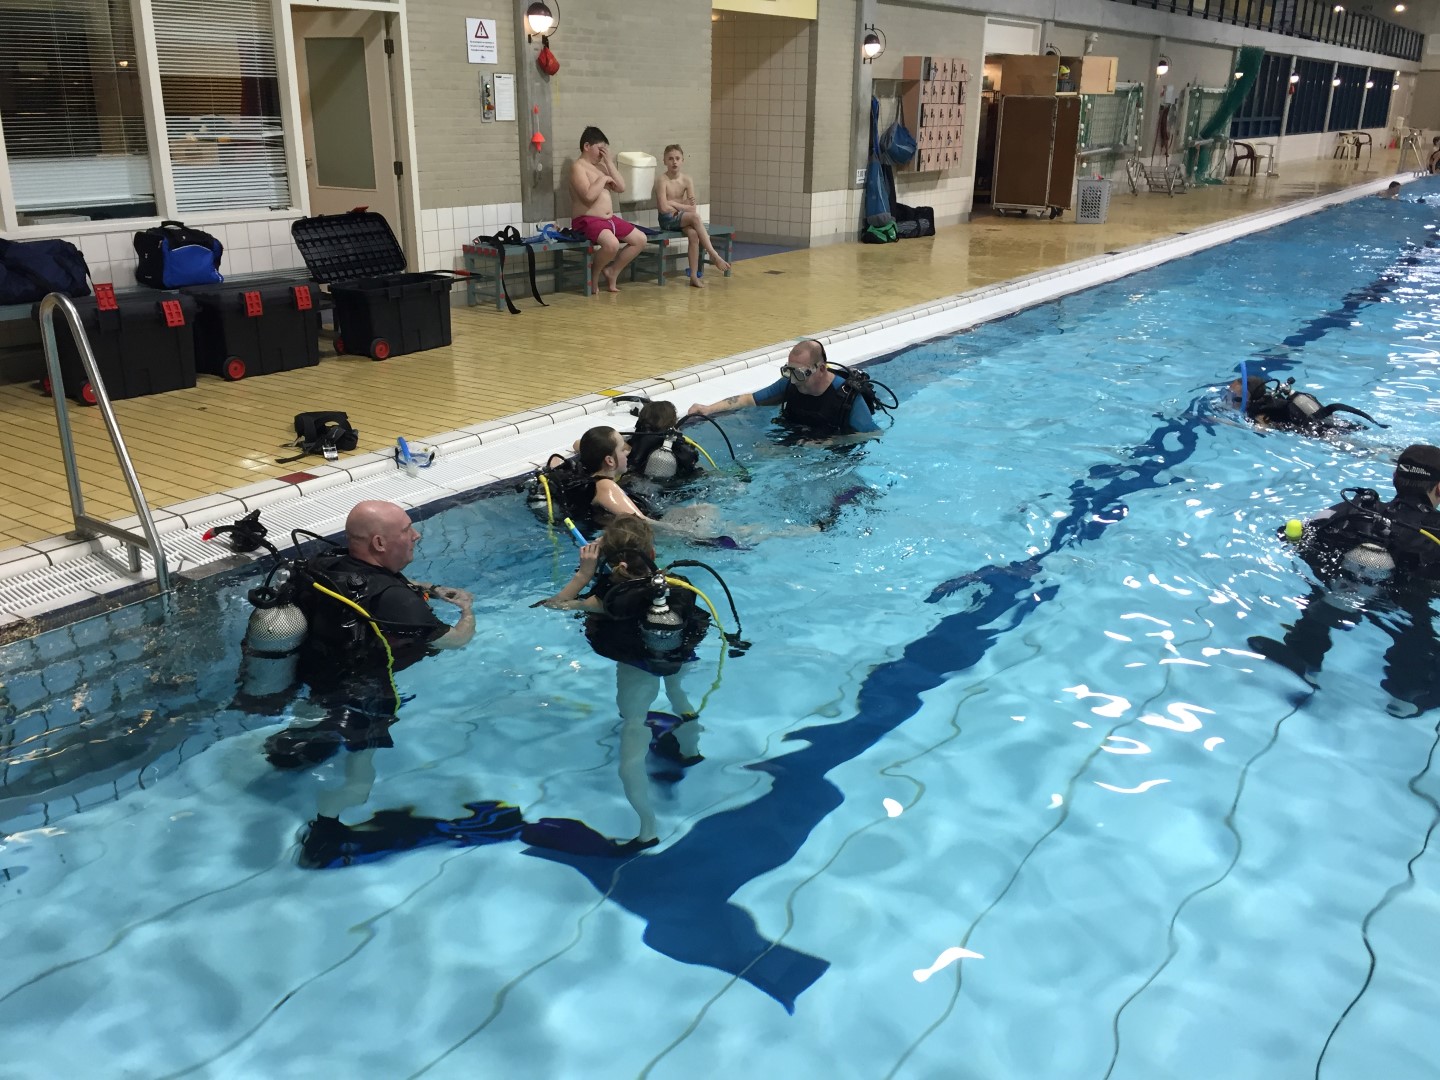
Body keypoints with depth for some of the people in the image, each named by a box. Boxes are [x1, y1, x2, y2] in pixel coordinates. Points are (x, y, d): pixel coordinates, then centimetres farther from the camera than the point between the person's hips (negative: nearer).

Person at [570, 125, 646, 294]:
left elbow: (621, 187, 9)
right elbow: (589, 196, -24)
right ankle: (594, 275, -6)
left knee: (640, 239, 4)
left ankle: (612, 271, 14)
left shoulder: (601, 166, 17)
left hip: (610, 219, 9)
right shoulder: (578, 167, -9)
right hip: (588, 220, -9)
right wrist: (603, 179, -10)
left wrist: (609, 162, 4)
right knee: (612, 244, -36)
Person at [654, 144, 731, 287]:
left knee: (693, 234, -28)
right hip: (667, 219, -4)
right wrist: (684, 207, -8)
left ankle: (694, 275, -25)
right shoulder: (662, 180, -10)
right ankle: (714, 255, -26)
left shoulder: (687, 180, 3)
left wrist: (673, 203, -14)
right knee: (695, 217, -29)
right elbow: (664, 208, -18)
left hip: (683, 218, 4)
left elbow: (693, 207, -2)